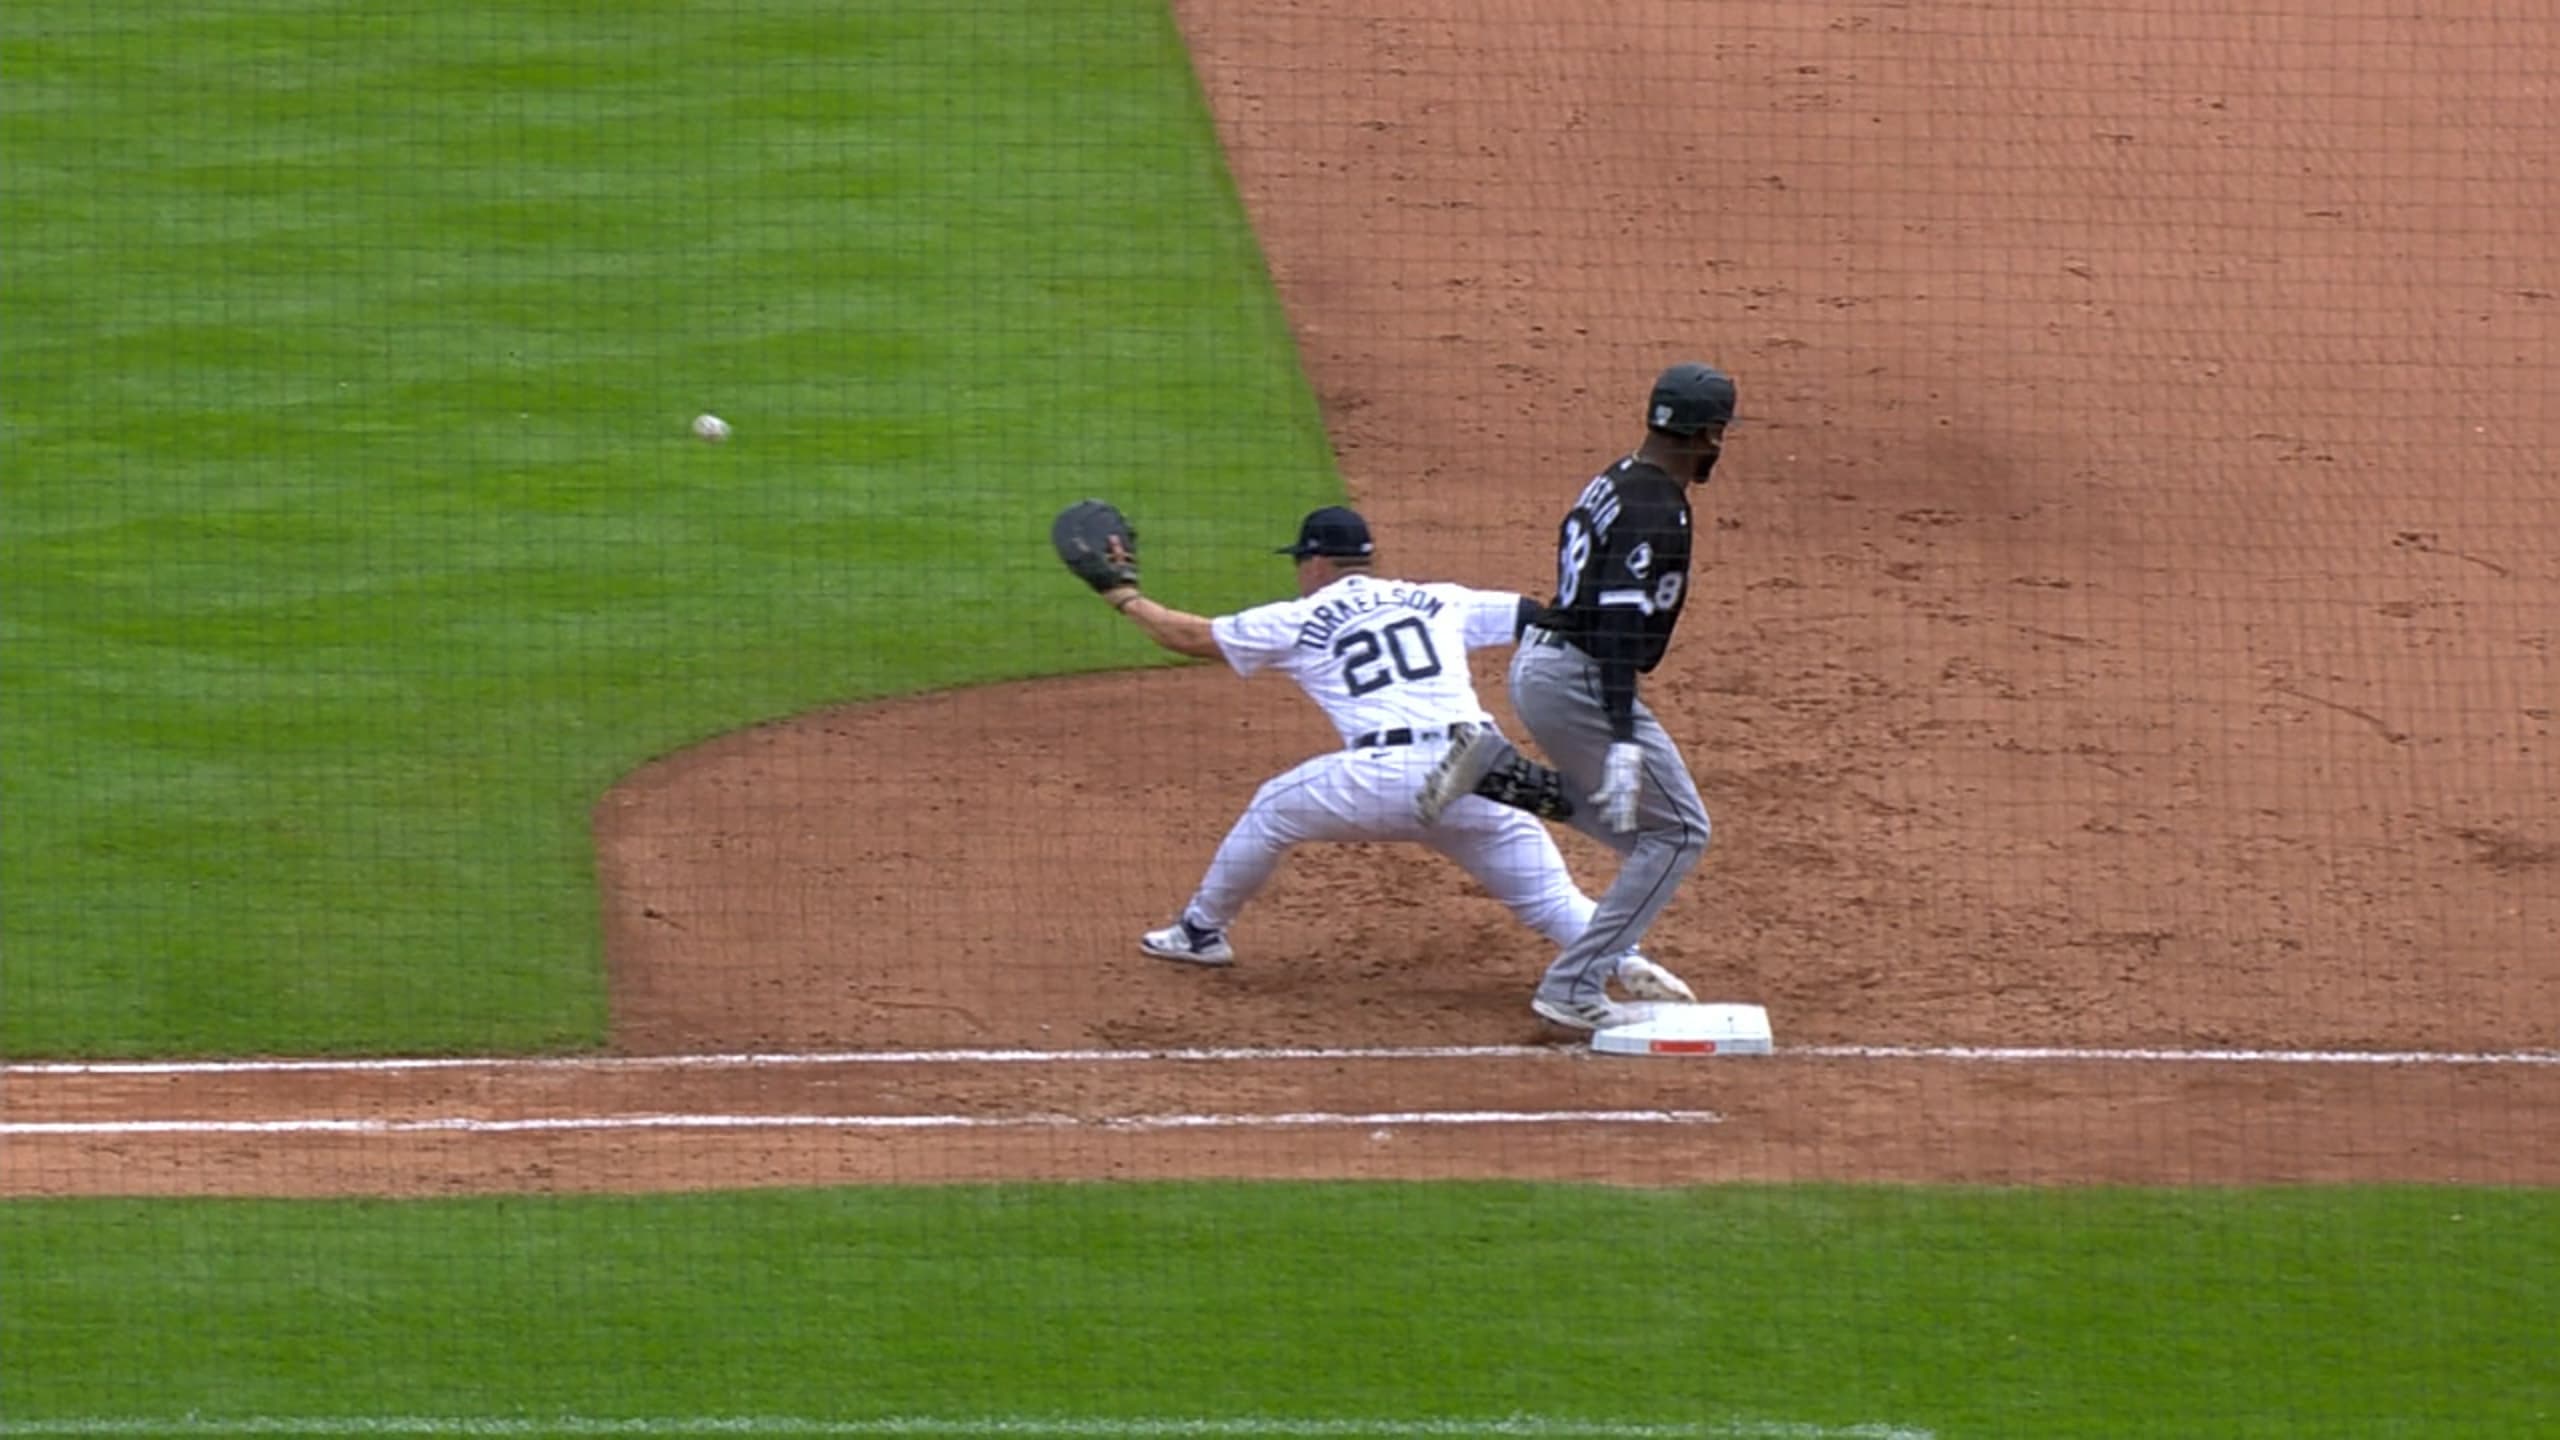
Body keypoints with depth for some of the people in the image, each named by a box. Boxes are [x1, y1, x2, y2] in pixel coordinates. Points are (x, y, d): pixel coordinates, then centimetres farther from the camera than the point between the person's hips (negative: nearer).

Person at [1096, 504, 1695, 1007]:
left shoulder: (1298, 621, 17)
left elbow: (1192, 636, 25)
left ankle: (1200, 932, 35)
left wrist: (1125, 597, 39)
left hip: (1382, 778, -2)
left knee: (1273, 809, 24)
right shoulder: (1437, 601, 24)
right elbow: (1538, 618, 18)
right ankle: (1624, 958, -22)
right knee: (1553, 902, 6)